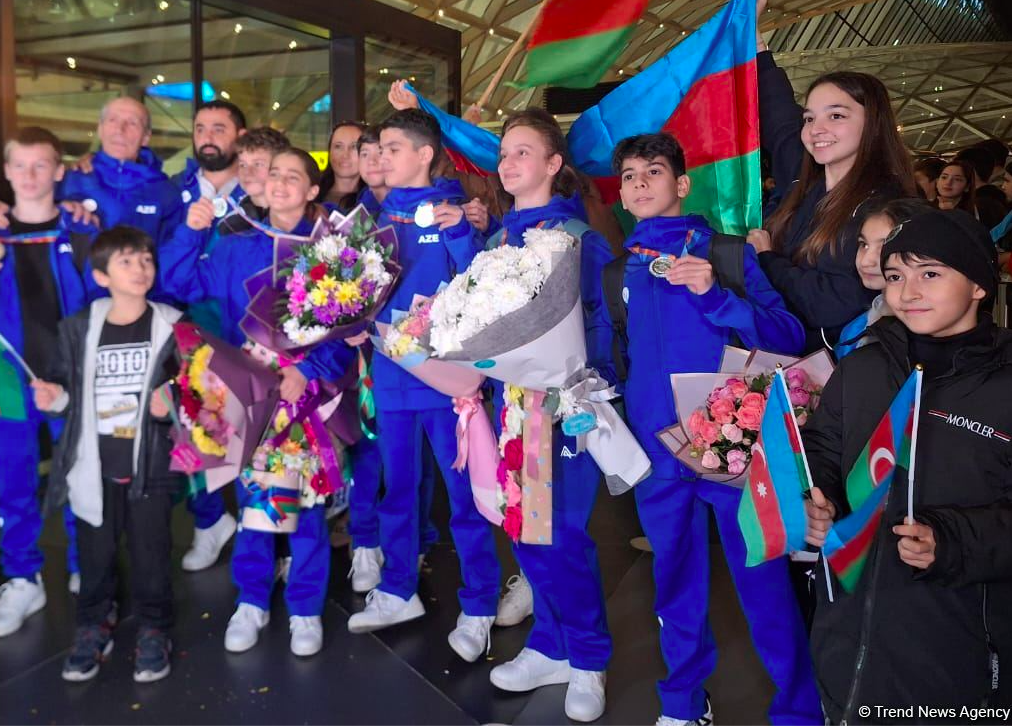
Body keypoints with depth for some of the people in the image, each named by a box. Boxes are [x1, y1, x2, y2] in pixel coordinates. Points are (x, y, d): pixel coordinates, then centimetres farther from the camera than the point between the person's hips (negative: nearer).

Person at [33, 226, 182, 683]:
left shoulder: (172, 326, -3)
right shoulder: (78, 328, 3)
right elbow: (69, 388, 11)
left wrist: (171, 402, -17)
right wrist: (55, 397, -10)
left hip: (150, 465, -2)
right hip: (93, 467, 2)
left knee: (150, 554, 6)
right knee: (95, 554, 12)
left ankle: (153, 630, 25)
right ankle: (93, 626, 32)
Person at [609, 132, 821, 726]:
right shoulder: (624, 268, 11)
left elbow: (790, 338, -9)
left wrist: (714, 296, -20)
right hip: (657, 452, 4)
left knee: (765, 585, 0)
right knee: (677, 586, 15)